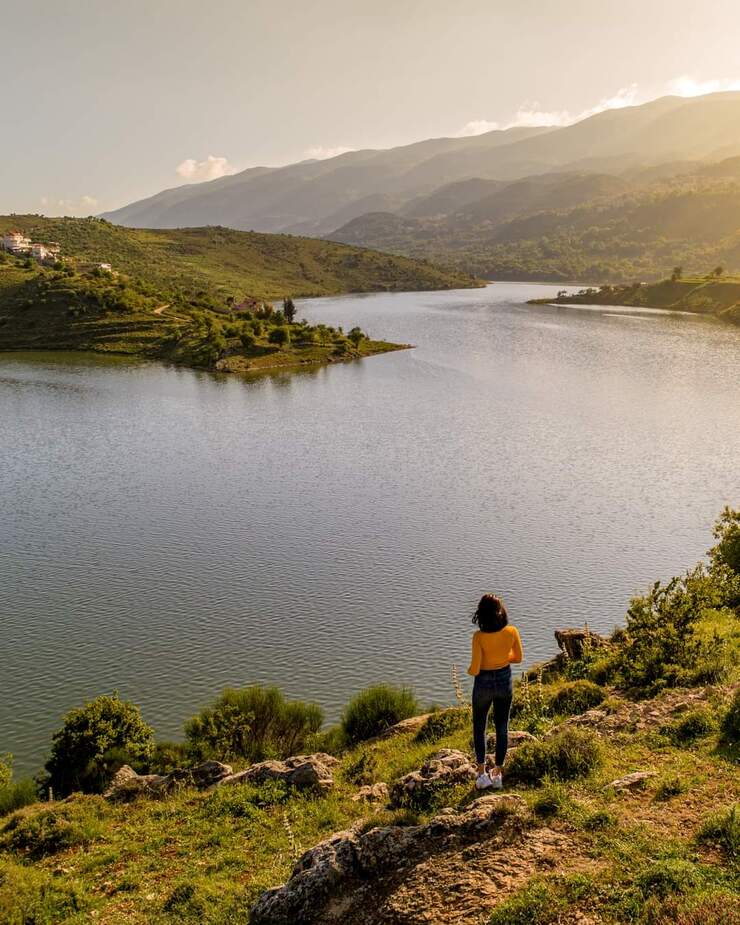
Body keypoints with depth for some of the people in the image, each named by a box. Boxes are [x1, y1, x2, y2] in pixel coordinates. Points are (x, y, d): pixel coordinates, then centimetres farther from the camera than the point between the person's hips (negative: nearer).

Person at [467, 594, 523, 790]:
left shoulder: (479, 636, -25)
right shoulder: (512, 632, -16)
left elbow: (475, 669, -21)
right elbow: (518, 658, -1)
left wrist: (469, 670, 2)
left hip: (484, 683, -3)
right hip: (504, 681, 3)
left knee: (479, 728, 18)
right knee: (502, 728, 17)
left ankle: (482, 773, 21)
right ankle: (498, 774, 26)